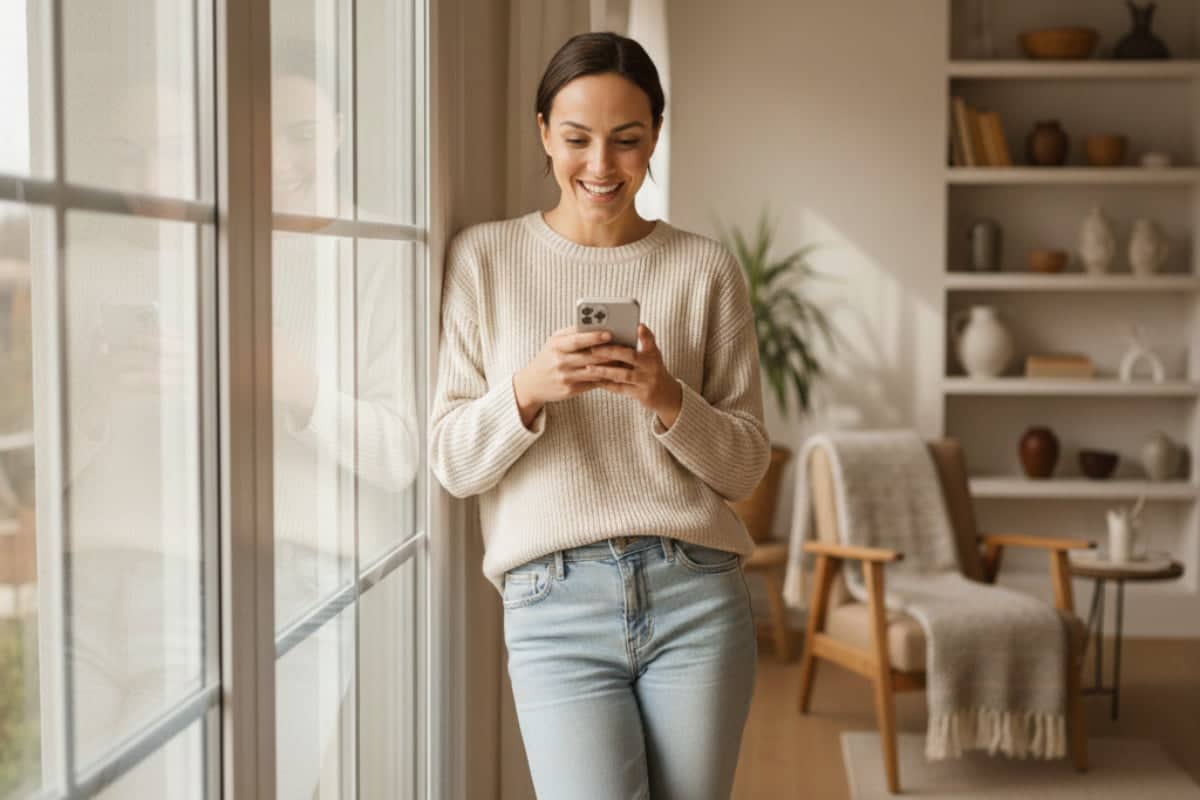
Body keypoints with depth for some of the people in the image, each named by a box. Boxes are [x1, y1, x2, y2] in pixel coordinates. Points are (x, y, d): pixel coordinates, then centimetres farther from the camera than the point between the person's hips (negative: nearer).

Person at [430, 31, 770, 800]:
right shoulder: (484, 257, 4)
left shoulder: (707, 267, 6)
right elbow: (453, 463, 3)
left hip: (696, 593, 1)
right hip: (554, 601, -1)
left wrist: (667, 400, -13)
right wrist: (526, 390, -16)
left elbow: (746, 464, 6)